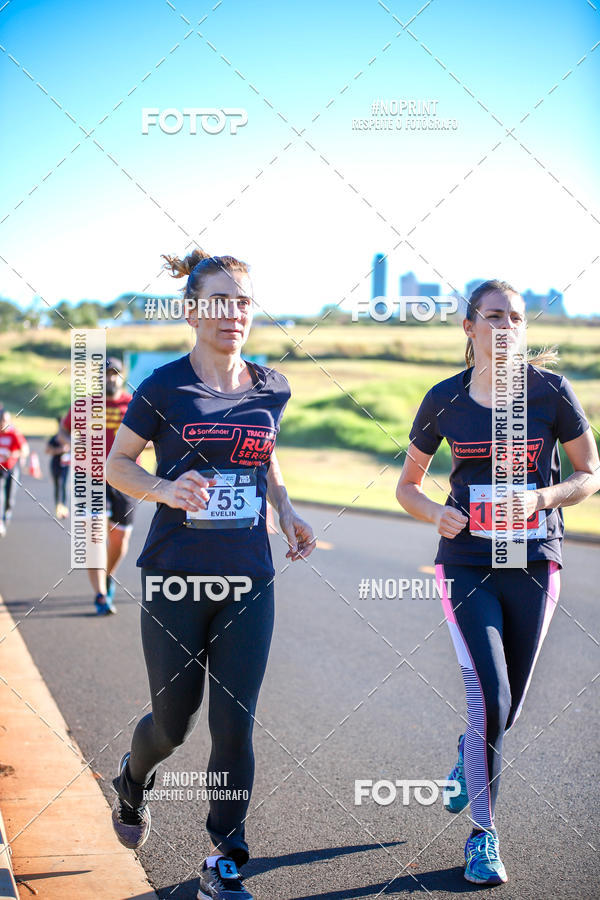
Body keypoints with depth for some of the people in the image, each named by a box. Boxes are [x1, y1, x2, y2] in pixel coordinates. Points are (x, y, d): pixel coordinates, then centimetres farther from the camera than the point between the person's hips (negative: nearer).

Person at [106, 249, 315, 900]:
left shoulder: (270, 389, 6)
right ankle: (132, 783, 42)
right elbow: (116, 463, 2)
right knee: (174, 722, 7)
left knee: (235, 725, 0)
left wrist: (286, 509, 5)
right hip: (175, 578, -3)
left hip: (248, 579, 3)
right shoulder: (164, 387, -6)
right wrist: (164, 490, -17)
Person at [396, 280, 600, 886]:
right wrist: (435, 514, -13)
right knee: (490, 699, -13)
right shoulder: (445, 399, -1)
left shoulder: (549, 391, -4)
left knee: (506, 707, 11)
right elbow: (407, 485, 9)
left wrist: (544, 497, -17)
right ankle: (483, 834, 4)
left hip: (533, 564, 1)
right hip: (466, 566, -1)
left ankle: (467, 759, 48)